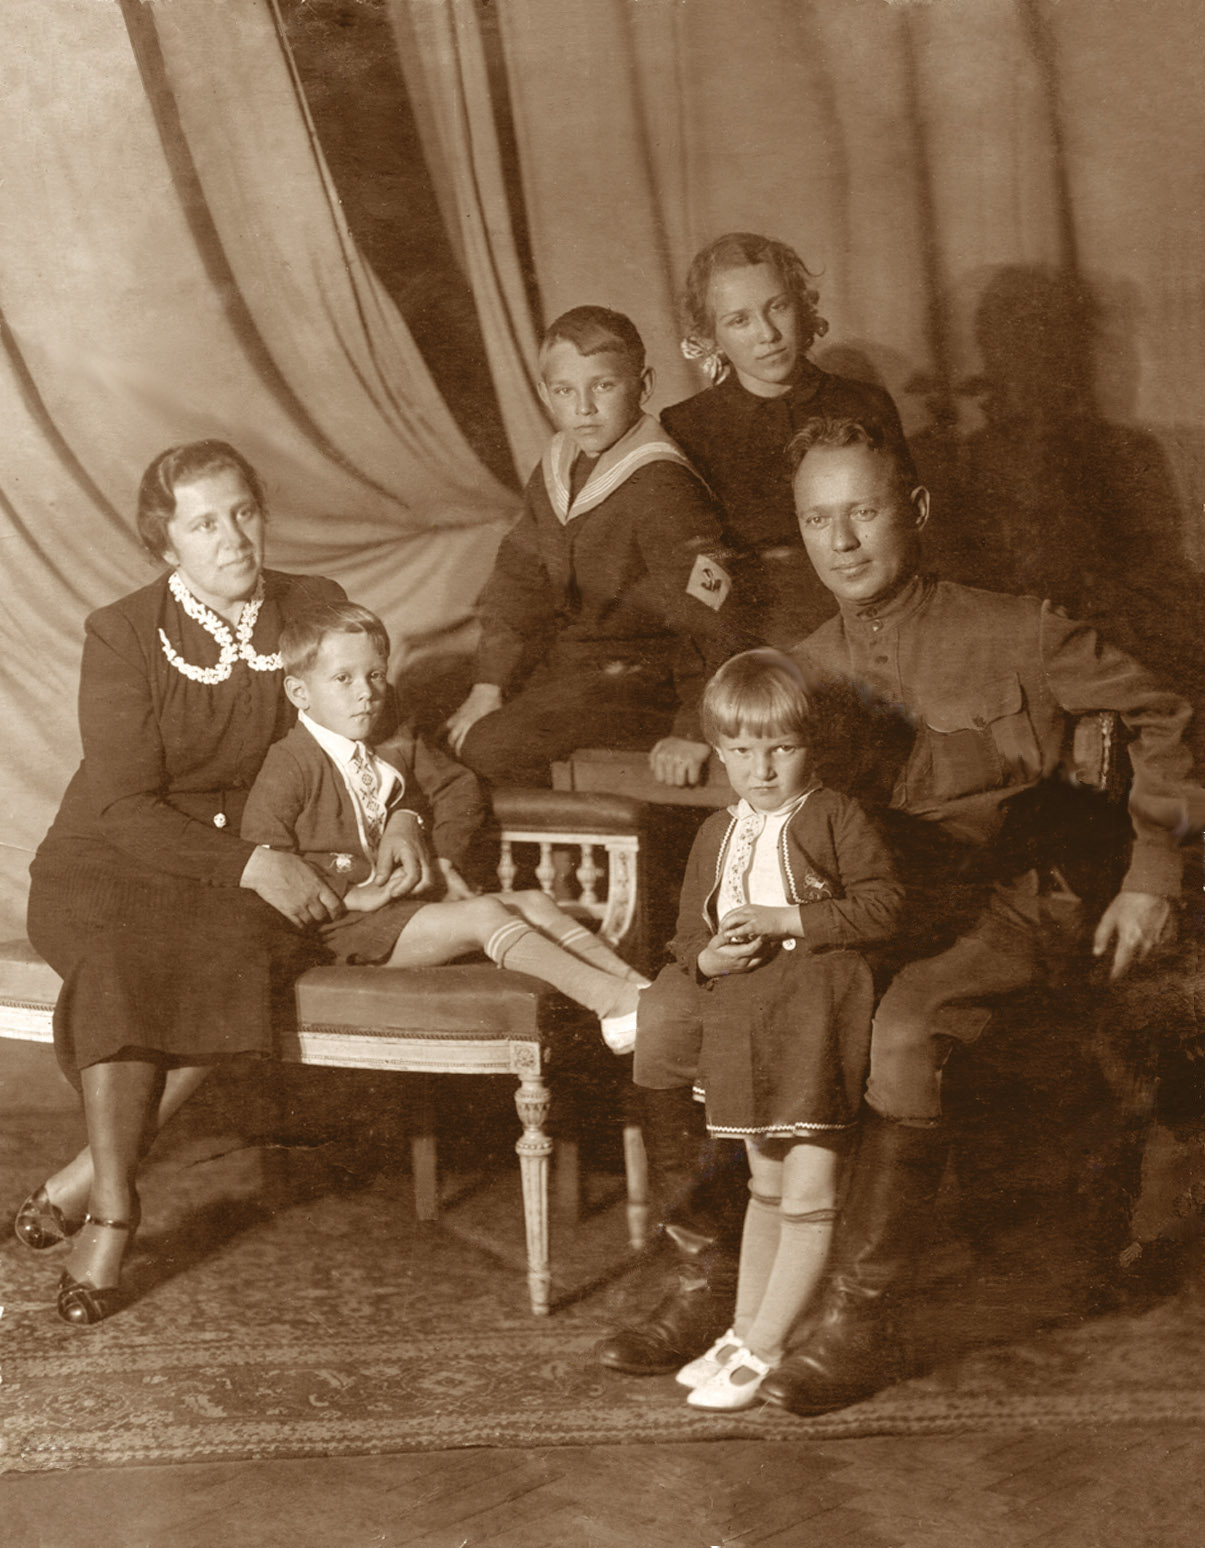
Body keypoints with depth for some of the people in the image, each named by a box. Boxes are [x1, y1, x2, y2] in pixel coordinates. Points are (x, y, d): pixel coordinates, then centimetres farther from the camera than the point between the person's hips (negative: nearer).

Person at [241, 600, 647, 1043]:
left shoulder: (396, 747, 12)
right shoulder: (289, 766, -10)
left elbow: (458, 787, 27)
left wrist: (445, 860, 9)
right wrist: (353, 895, -22)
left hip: (414, 902, 8)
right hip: (345, 923, -8)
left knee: (535, 903, -9)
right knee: (485, 915, -25)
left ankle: (635, 984, -21)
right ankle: (612, 1002, -31)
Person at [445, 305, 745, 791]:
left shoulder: (661, 490, -22)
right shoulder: (555, 471, 5)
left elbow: (715, 624, -25)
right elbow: (518, 581, 11)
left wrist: (694, 734, -26)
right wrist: (488, 687, 2)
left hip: (640, 678, -8)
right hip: (562, 660, 8)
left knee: (491, 746, -22)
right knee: (449, 733, 6)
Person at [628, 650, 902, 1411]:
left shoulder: (834, 816, -6)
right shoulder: (718, 835, 12)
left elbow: (882, 904, -15)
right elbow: (690, 934, 13)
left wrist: (786, 920, -19)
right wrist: (710, 956, -10)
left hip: (816, 1023, -6)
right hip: (741, 1024, 6)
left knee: (809, 1199, -4)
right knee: (766, 1190, 20)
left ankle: (760, 1350, 3)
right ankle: (744, 1330, 28)